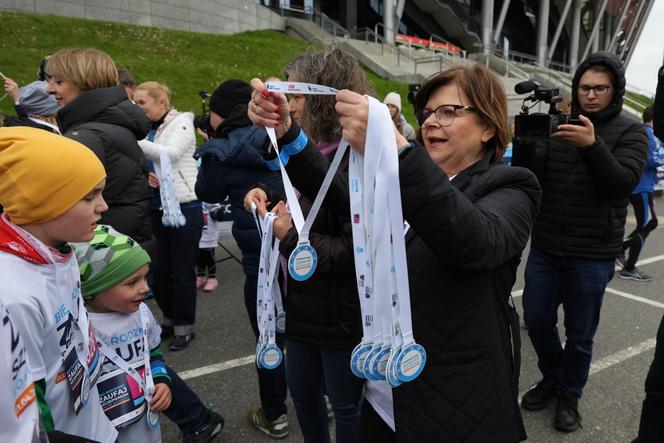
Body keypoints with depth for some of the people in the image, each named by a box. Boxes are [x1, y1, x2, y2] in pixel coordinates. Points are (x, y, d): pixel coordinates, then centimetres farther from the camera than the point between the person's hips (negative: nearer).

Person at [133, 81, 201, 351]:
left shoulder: (181, 122, -5)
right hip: (157, 207, 6)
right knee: (159, 268, 13)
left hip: (183, 206, -6)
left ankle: (185, 326, 16)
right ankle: (169, 319, 31)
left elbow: (170, 153, -22)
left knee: (182, 270, 2)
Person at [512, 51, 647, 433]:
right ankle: (551, 378, 37)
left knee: (580, 334, 9)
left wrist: (592, 145, -31)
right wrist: (524, 143, -23)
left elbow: (623, 185, -16)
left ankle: (570, 395, 32)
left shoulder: (629, 132, -1)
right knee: (537, 319, 11)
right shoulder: (557, 126, 5)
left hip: (592, 255, -2)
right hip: (545, 247, 3)